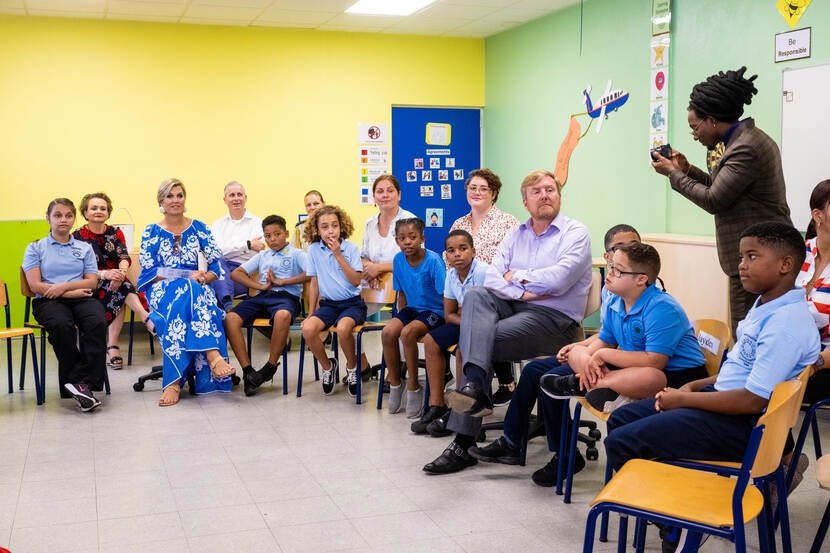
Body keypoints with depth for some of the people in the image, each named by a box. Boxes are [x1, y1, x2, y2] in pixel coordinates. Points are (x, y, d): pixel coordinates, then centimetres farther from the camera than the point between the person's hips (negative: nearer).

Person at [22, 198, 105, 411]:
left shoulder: (85, 248, 21)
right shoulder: (35, 248, 13)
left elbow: (92, 282, 9)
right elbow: (36, 285, 0)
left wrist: (65, 286, -9)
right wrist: (72, 292, -6)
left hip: (81, 298, 2)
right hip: (47, 301, -2)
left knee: (98, 322, -33)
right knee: (62, 326, -37)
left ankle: (80, 381, -34)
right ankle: (83, 384, -29)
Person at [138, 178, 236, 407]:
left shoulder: (199, 229, 14)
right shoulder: (151, 232, 10)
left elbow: (217, 266, 8)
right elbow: (149, 271, -1)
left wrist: (203, 278, -15)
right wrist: (188, 276, -12)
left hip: (196, 288, 2)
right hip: (162, 291, -2)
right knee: (186, 290, -37)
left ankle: (174, 381, -44)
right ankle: (213, 355, -50)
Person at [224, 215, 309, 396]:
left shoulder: (296, 254, 12)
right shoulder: (262, 256, 27)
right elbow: (235, 273, 19)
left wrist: (281, 281, -8)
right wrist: (262, 285, 2)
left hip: (287, 295, -5)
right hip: (262, 296, 5)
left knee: (282, 315, -42)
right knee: (231, 318, -23)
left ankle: (270, 367, -25)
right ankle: (247, 370, -22)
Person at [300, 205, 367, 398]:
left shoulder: (351, 248, -4)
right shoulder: (314, 250, 5)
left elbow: (356, 281, -13)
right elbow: (314, 283, 12)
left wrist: (338, 255, -16)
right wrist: (312, 312, 9)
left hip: (352, 303, -3)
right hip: (328, 303, 3)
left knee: (343, 328, -35)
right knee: (308, 329, -26)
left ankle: (352, 367, -5)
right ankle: (327, 366, 2)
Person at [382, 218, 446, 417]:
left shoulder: (433, 260, -17)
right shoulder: (398, 260, -1)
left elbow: (446, 296, -16)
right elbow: (402, 294, 11)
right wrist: (401, 318, 4)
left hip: (434, 311, -5)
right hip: (412, 309, 6)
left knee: (408, 333, -31)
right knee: (387, 332, -22)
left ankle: (413, 387, -15)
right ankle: (394, 383, -3)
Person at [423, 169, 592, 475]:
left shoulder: (575, 233, 1)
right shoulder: (516, 234, 20)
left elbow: (558, 280, -16)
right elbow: (492, 277, 6)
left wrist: (516, 276, -1)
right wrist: (522, 292, -12)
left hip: (555, 318, -6)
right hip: (514, 307, 6)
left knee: (484, 342, -26)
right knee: (476, 294, -25)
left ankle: (463, 444, -22)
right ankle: (474, 385, -44)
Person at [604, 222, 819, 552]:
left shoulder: (787, 323, -23)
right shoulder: (765, 306, 9)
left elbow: (753, 400, -26)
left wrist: (685, 400, -15)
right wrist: (694, 387, 5)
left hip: (742, 425, -11)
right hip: (723, 399, 11)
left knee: (620, 444, -14)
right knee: (620, 419, 13)